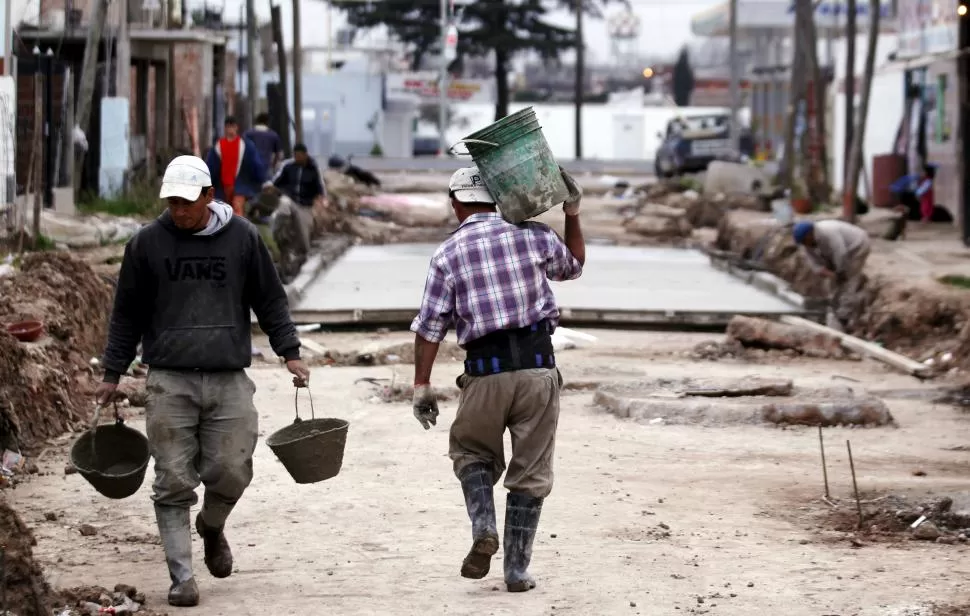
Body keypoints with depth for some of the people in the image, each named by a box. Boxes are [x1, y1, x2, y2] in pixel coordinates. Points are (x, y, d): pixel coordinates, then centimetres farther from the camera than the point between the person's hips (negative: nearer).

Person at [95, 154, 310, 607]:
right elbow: (127, 314, 13)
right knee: (174, 484, -4)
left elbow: (270, 301, 14)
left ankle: (212, 528, 27)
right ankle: (182, 577, 3)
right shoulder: (147, 243, 5)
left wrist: (290, 353, 6)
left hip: (230, 382, 0)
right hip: (169, 382, 0)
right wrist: (113, 374, 12)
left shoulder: (242, 238, 5)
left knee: (231, 472, -5)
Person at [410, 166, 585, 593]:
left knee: (471, 452, 22)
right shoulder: (531, 235, 5)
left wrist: (421, 387, 1)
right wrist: (572, 213, 28)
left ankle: (483, 527, -2)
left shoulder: (448, 254, 1)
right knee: (530, 472, 10)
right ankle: (517, 569, 11)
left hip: (486, 372, -1)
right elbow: (572, 265, 25)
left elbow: (429, 327, -2)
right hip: (538, 366, 1)